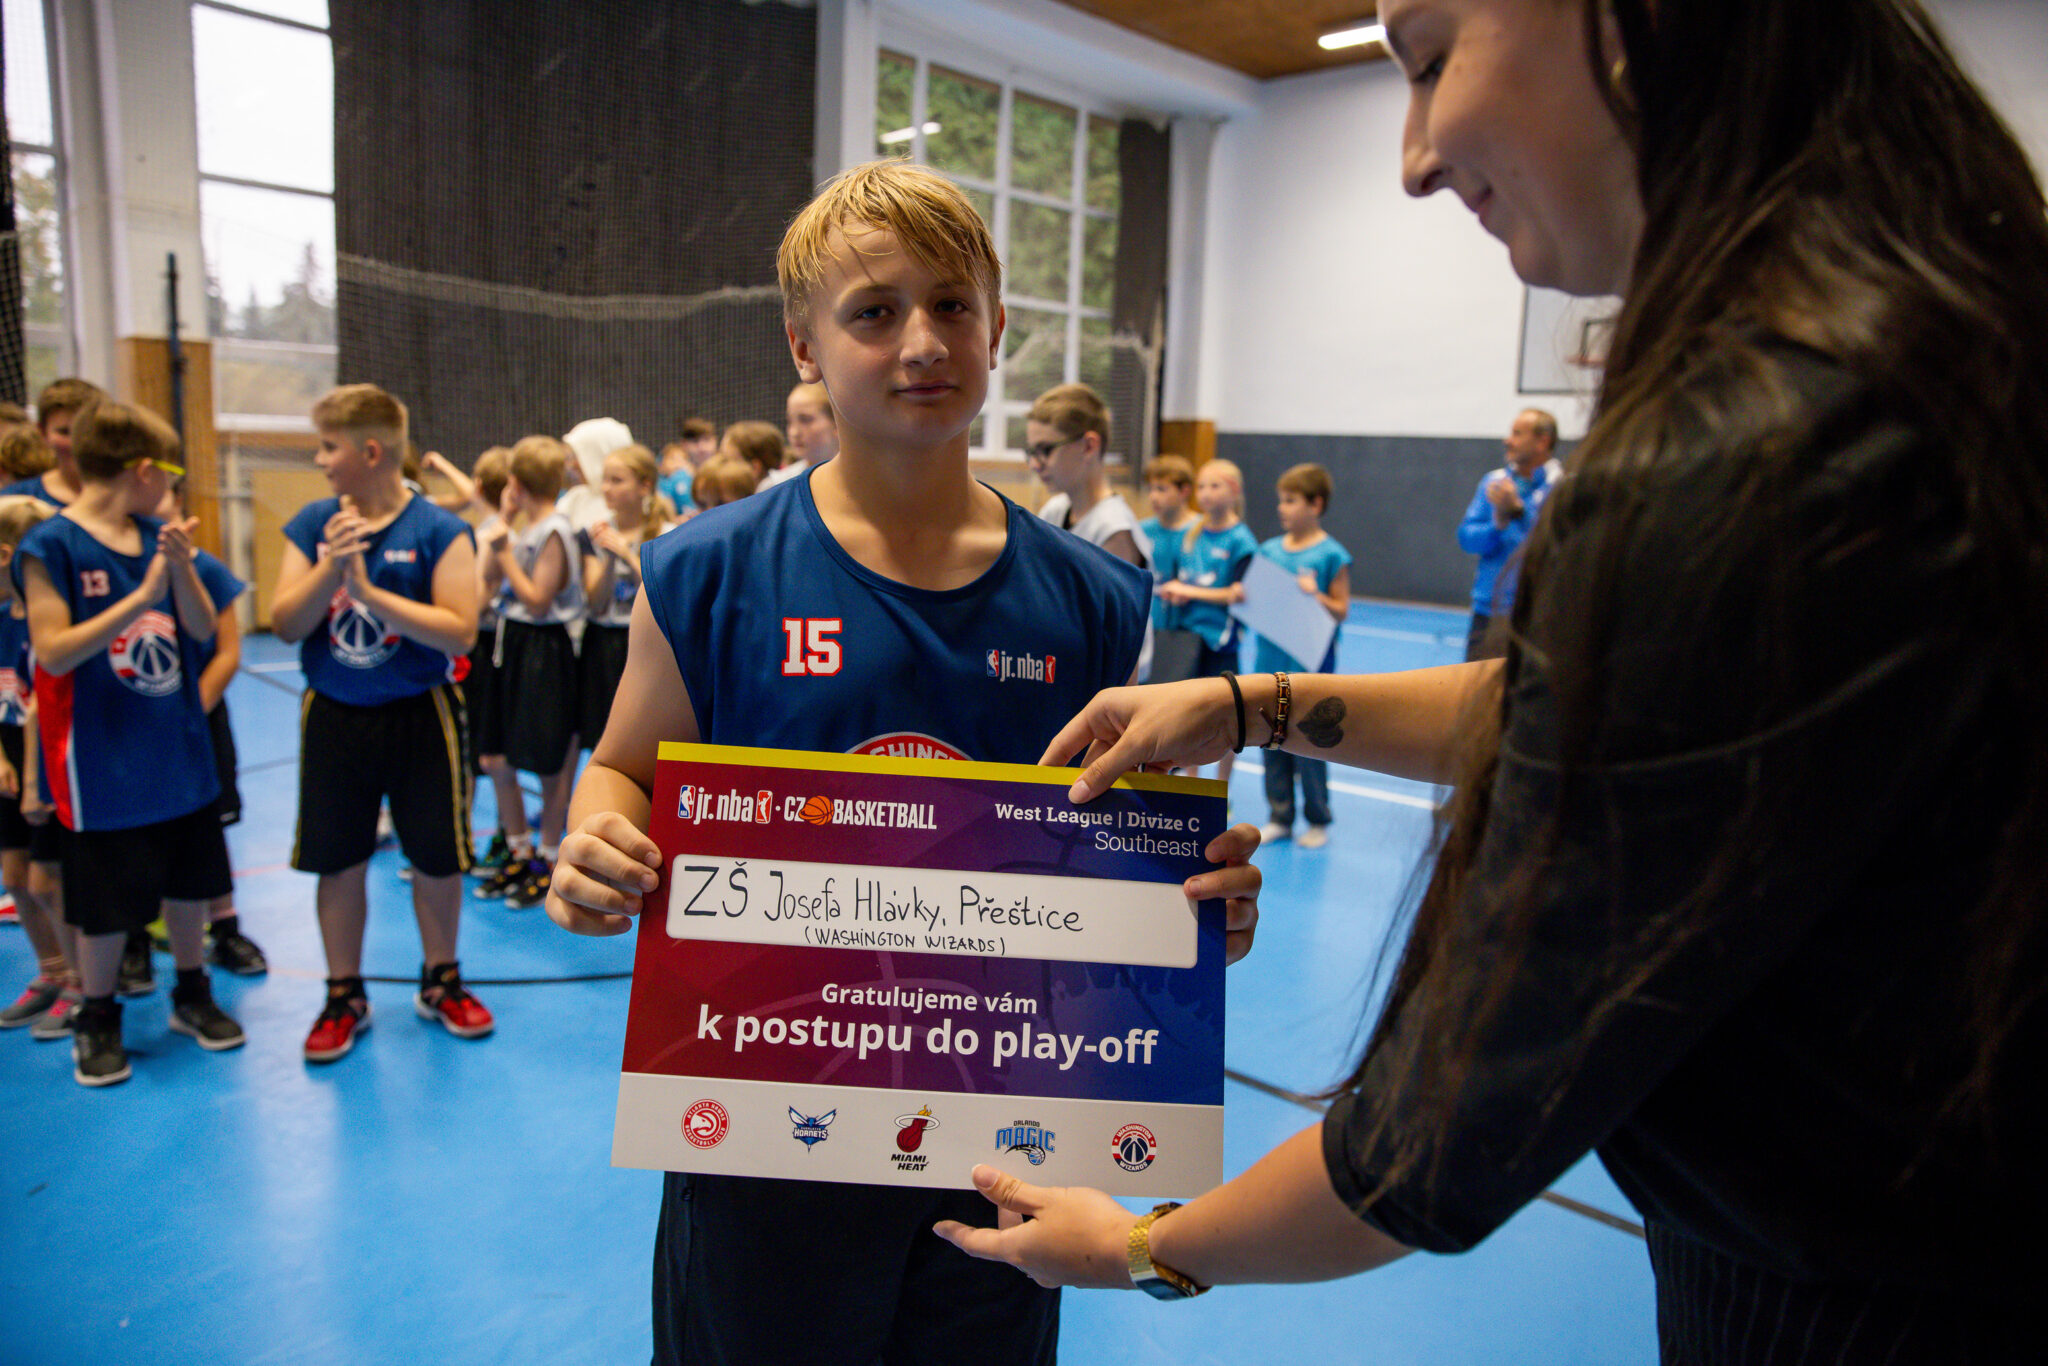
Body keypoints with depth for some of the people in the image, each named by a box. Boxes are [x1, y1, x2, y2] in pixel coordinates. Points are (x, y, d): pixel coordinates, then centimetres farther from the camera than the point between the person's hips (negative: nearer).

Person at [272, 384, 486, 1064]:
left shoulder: (438, 530, -10)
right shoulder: (312, 524, 1)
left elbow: (460, 632, -19)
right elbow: (285, 625, -4)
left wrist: (369, 590, -23)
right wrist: (329, 570, -20)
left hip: (420, 716, -2)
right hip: (333, 718, 3)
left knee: (436, 857, 7)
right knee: (338, 860, 9)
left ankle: (440, 982, 28)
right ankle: (344, 996, 27)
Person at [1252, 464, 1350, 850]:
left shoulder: (1332, 555, -6)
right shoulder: (1269, 550, 8)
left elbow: (1342, 610, -4)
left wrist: (1316, 594, -21)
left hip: (1310, 663, -5)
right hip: (1270, 659, 5)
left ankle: (1318, 821, 18)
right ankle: (1279, 818, 23)